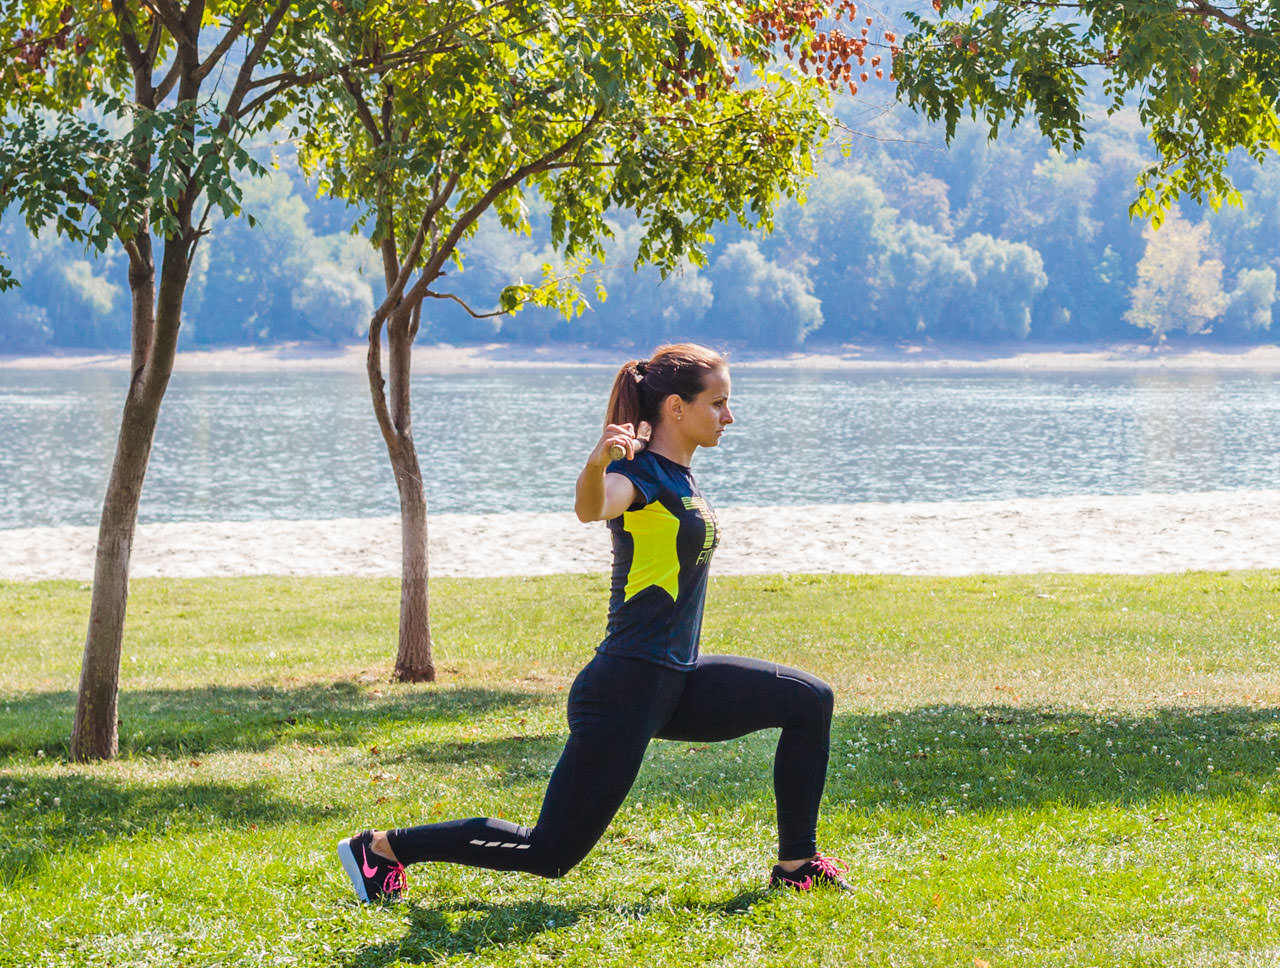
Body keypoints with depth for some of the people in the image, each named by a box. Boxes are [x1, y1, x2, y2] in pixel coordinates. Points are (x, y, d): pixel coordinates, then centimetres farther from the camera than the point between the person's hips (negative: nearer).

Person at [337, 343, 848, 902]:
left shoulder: (677, 477, 11)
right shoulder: (638, 474, -16)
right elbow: (591, 508, -42)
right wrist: (596, 462, -61)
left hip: (675, 683, 9)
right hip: (627, 687, -9)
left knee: (809, 701, 8)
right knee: (551, 853, -5)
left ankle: (797, 864, 16)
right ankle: (381, 848, 5)